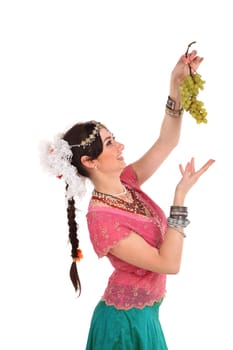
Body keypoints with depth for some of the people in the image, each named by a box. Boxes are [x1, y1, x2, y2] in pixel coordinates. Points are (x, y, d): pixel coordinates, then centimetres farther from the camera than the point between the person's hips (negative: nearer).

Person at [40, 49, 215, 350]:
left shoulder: (126, 182, -5)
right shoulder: (102, 220, -29)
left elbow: (165, 143, -5)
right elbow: (170, 263, -28)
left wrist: (176, 86, -17)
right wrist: (181, 195, -28)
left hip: (141, 312, 8)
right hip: (128, 321, -8)